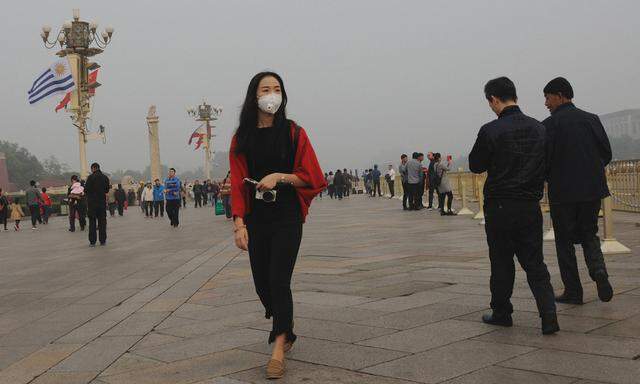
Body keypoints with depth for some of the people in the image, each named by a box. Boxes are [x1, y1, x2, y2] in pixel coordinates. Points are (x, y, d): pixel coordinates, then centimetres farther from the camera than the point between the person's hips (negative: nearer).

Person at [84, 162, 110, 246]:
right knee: (102, 221, 9)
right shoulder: (105, 177, 3)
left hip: (92, 202, -3)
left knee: (92, 222, 3)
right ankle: (102, 241, 10)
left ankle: (92, 242, 2)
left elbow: (86, 190, -11)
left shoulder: (91, 177, -10)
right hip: (102, 202, 3)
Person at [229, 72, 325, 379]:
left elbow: (313, 178, -2)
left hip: (287, 218, -3)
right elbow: (237, 184, 2)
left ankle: (279, 348, 2)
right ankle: (285, 326, 36)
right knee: (262, 283, 9)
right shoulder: (242, 139, 5)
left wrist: (279, 176, -16)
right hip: (255, 218, 3)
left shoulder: (293, 133, -2)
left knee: (278, 280, -8)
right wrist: (239, 224, -7)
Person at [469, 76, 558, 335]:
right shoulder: (538, 128, 2)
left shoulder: (490, 131, -13)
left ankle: (501, 313, 21)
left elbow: (476, 166, -3)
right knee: (534, 263, 8)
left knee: (501, 262, 10)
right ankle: (549, 315, -4)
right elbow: (547, 166, 11)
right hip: (531, 206, 4)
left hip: (499, 206, -4)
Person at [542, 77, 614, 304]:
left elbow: (543, 159, -12)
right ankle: (598, 269, -7)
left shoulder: (550, 125, -9)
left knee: (565, 241, 8)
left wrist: (547, 178, 8)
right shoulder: (592, 119, 5)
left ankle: (573, 291, 10)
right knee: (589, 234, 19)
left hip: (562, 191, -4)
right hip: (592, 189, 4)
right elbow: (606, 154, 5)